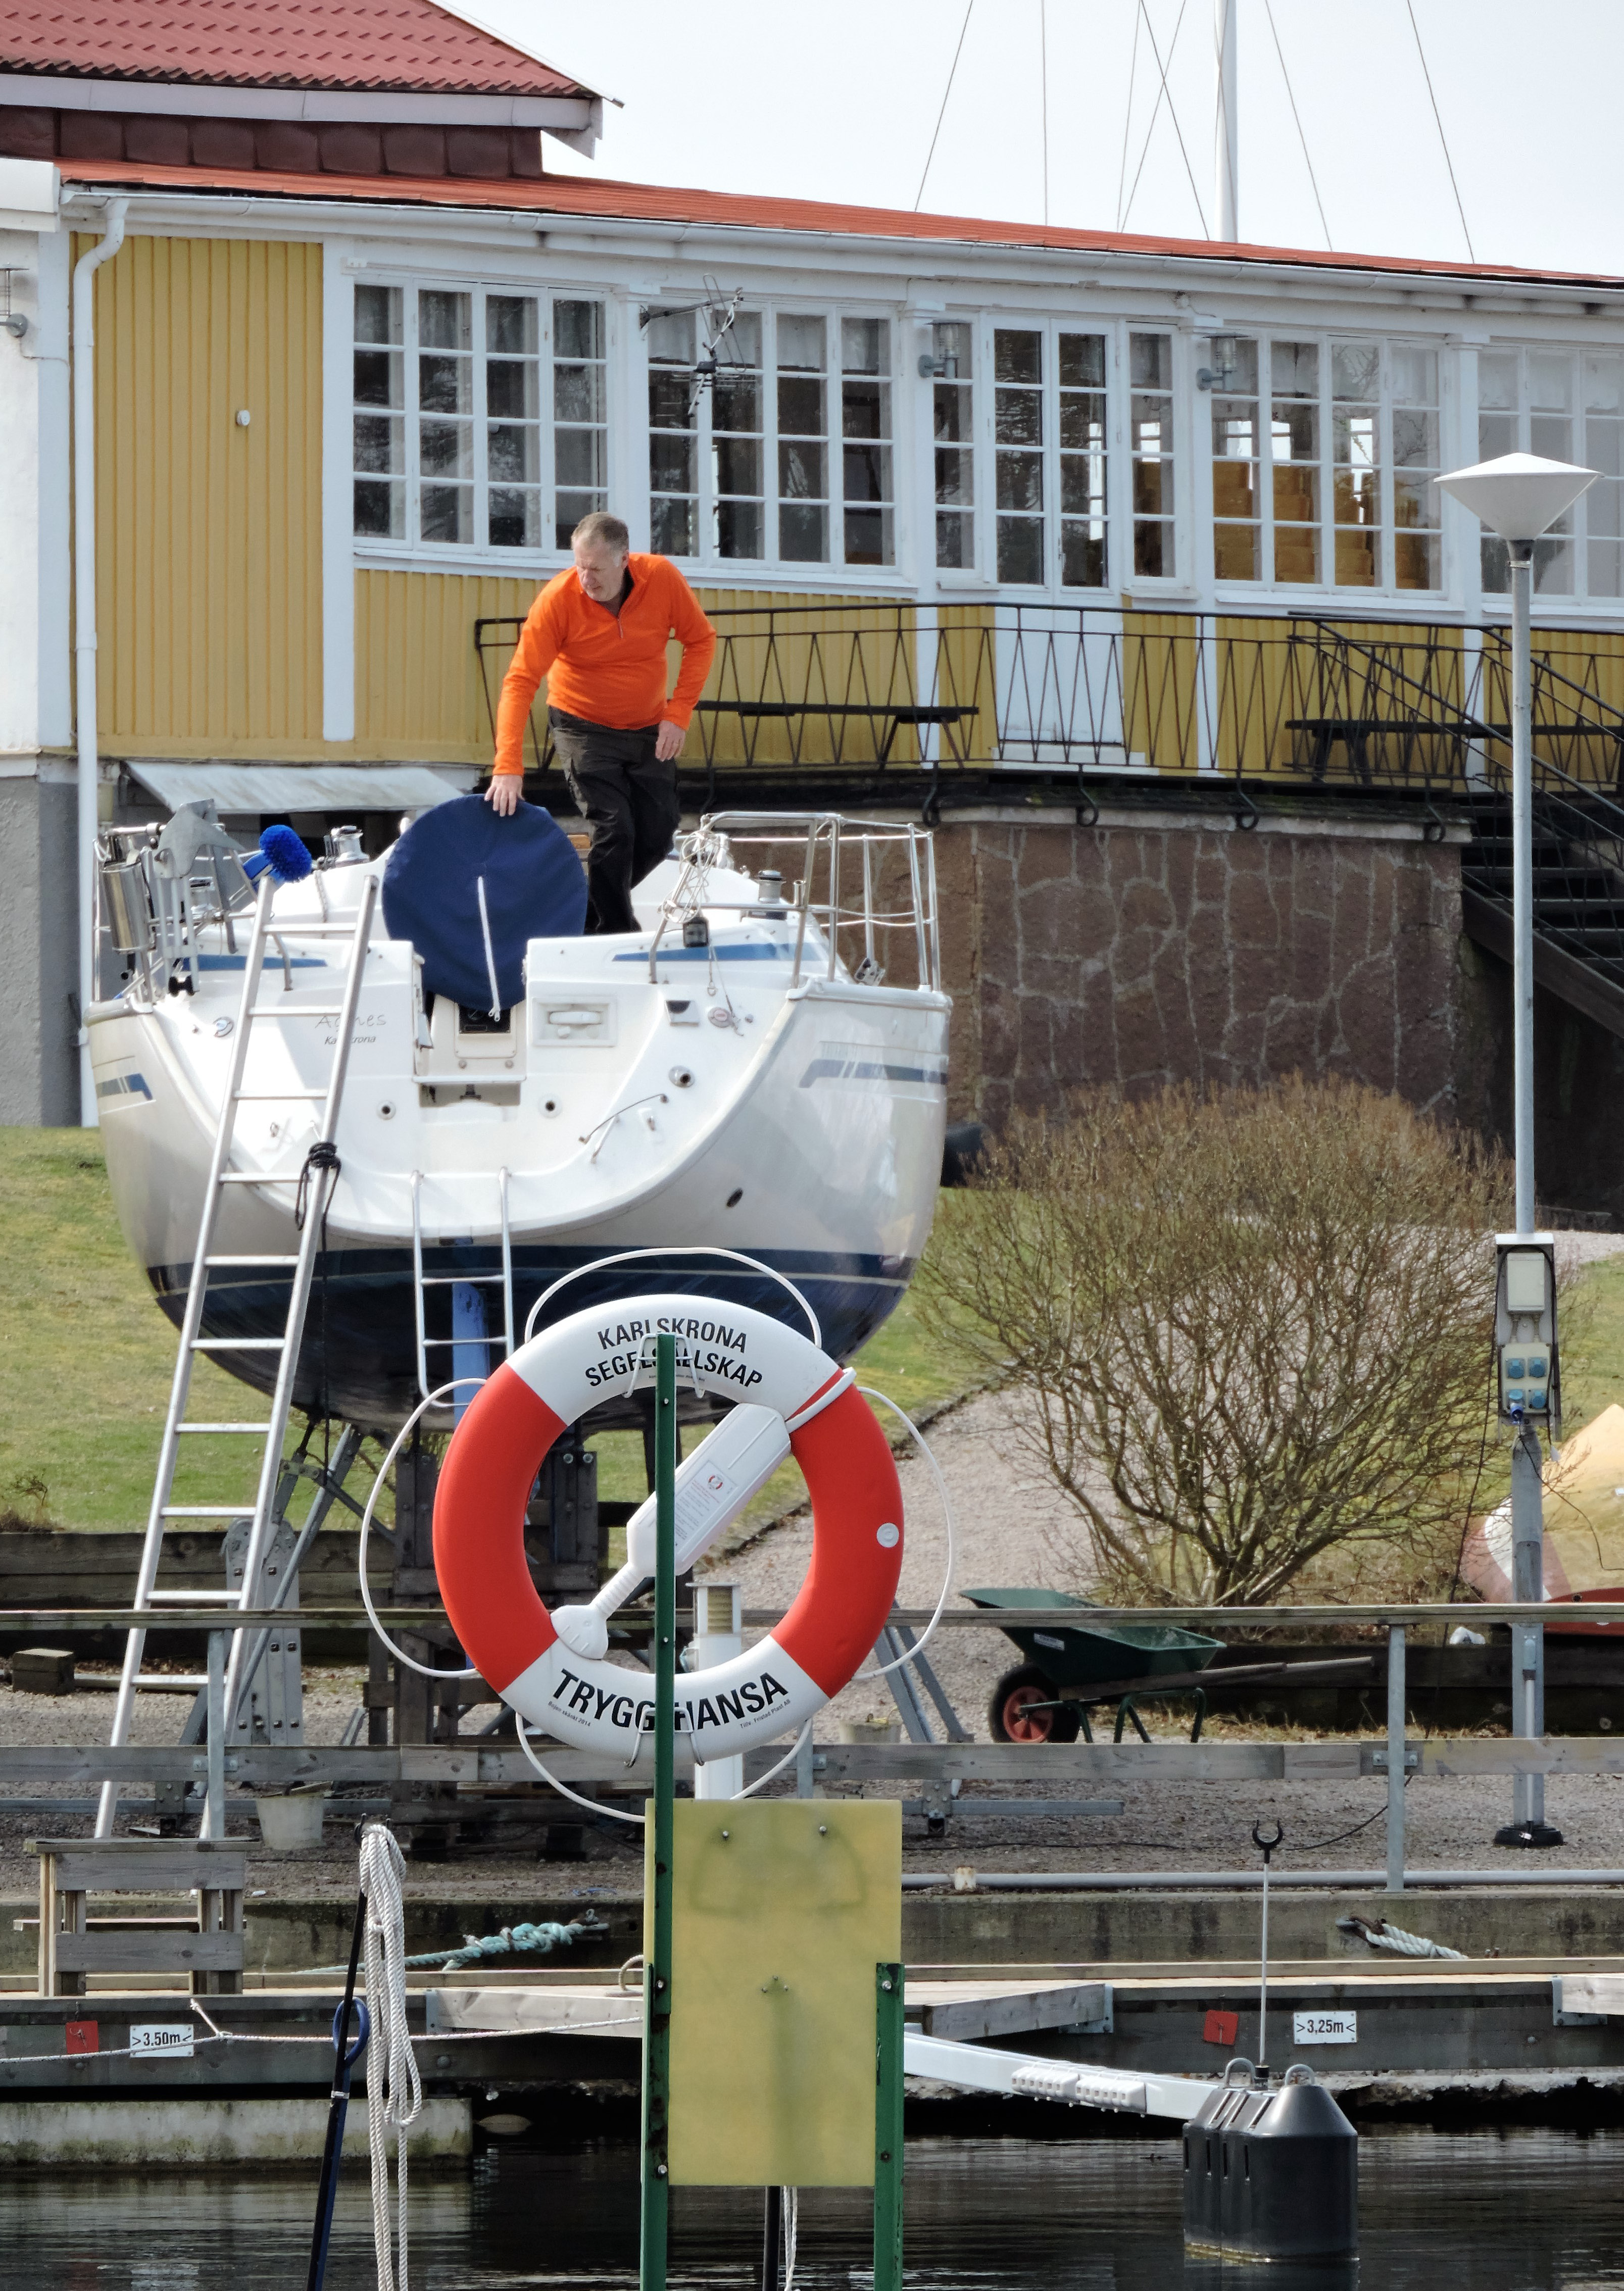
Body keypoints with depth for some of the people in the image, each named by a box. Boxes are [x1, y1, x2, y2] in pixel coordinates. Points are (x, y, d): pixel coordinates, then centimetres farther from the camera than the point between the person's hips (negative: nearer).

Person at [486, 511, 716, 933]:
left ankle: (591, 912, 24)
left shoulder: (662, 579, -18)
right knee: (613, 831, -16)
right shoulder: (559, 598, -24)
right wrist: (508, 767, -36)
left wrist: (679, 713, -14)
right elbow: (520, 681, -26)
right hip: (584, 728, -4)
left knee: (658, 836, 3)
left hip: (649, 730, 4)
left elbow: (700, 641, -3)